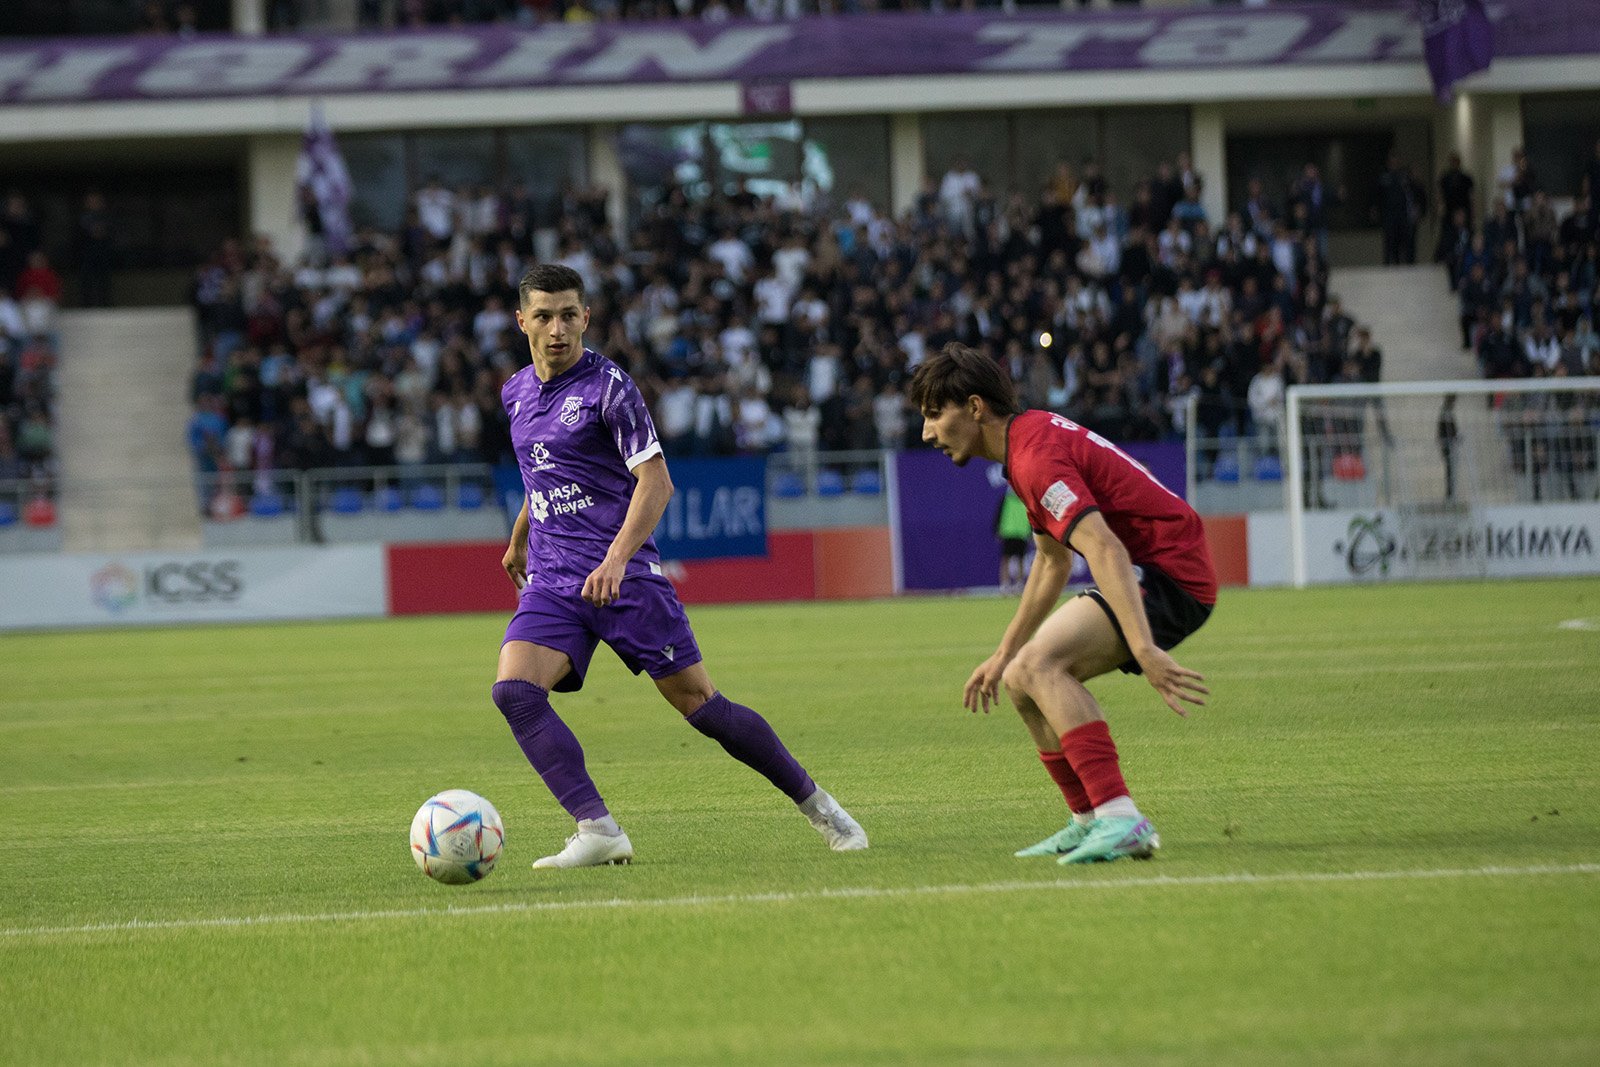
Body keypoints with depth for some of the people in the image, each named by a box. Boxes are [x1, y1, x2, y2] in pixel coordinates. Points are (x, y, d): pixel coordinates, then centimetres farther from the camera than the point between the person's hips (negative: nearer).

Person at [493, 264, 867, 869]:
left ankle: (816, 806, 13)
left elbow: (655, 481, -14)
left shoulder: (609, 387, -8)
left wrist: (616, 560, -26)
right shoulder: (517, 393, 12)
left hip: (624, 577, -5)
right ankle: (597, 832, -23)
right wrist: (519, 538, 43)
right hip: (551, 581, 5)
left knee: (700, 706, -5)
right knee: (514, 692, -20)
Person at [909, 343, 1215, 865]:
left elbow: (1105, 552, -32)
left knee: (1040, 664, -26)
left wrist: (1144, 650, -41)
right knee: (1021, 681, 12)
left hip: (1170, 572, -11)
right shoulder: (1032, 435, 15)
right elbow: (1053, 562, 27)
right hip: (1150, 571, 11)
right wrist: (1003, 655, 31)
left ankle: (1120, 819, -33)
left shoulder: (1038, 456, -19)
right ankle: (1092, 822, 19)